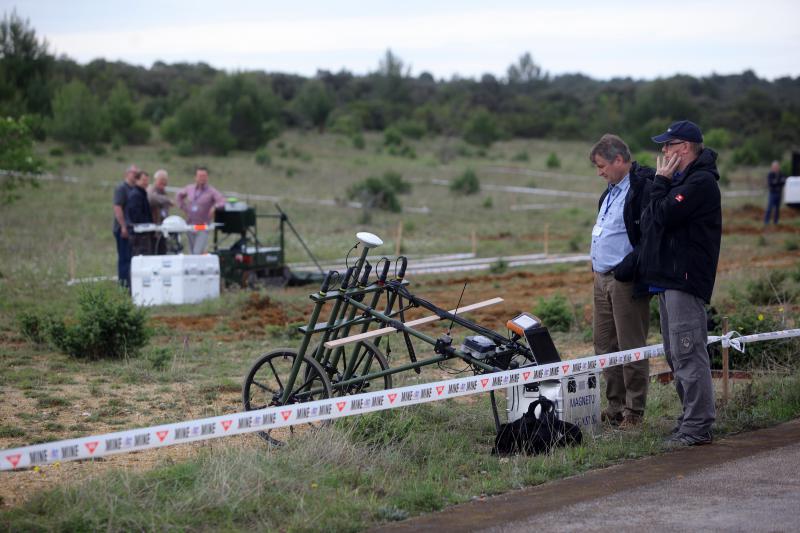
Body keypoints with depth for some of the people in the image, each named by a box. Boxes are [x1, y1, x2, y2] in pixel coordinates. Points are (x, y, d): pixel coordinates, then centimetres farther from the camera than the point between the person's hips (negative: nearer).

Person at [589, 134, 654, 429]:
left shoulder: (644, 188, -14)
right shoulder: (612, 190, 18)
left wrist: (629, 266, -22)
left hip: (626, 282, -10)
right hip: (603, 279, 10)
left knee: (631, 348, -2)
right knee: (604, 345, 14)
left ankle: (633, 412, 5)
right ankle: (615, 407, 23)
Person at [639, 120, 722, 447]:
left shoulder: (700, 182, -13)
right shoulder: (682, 179, 19)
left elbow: (662, 216, -19)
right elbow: (652, 220, 19)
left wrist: (661, 183, -8)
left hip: (686, 280, -11)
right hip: (669, 278, 11)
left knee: (688, 354, -11)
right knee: (676, 355, 14)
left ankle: (697, 427, -10)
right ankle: (691, 417, 20)